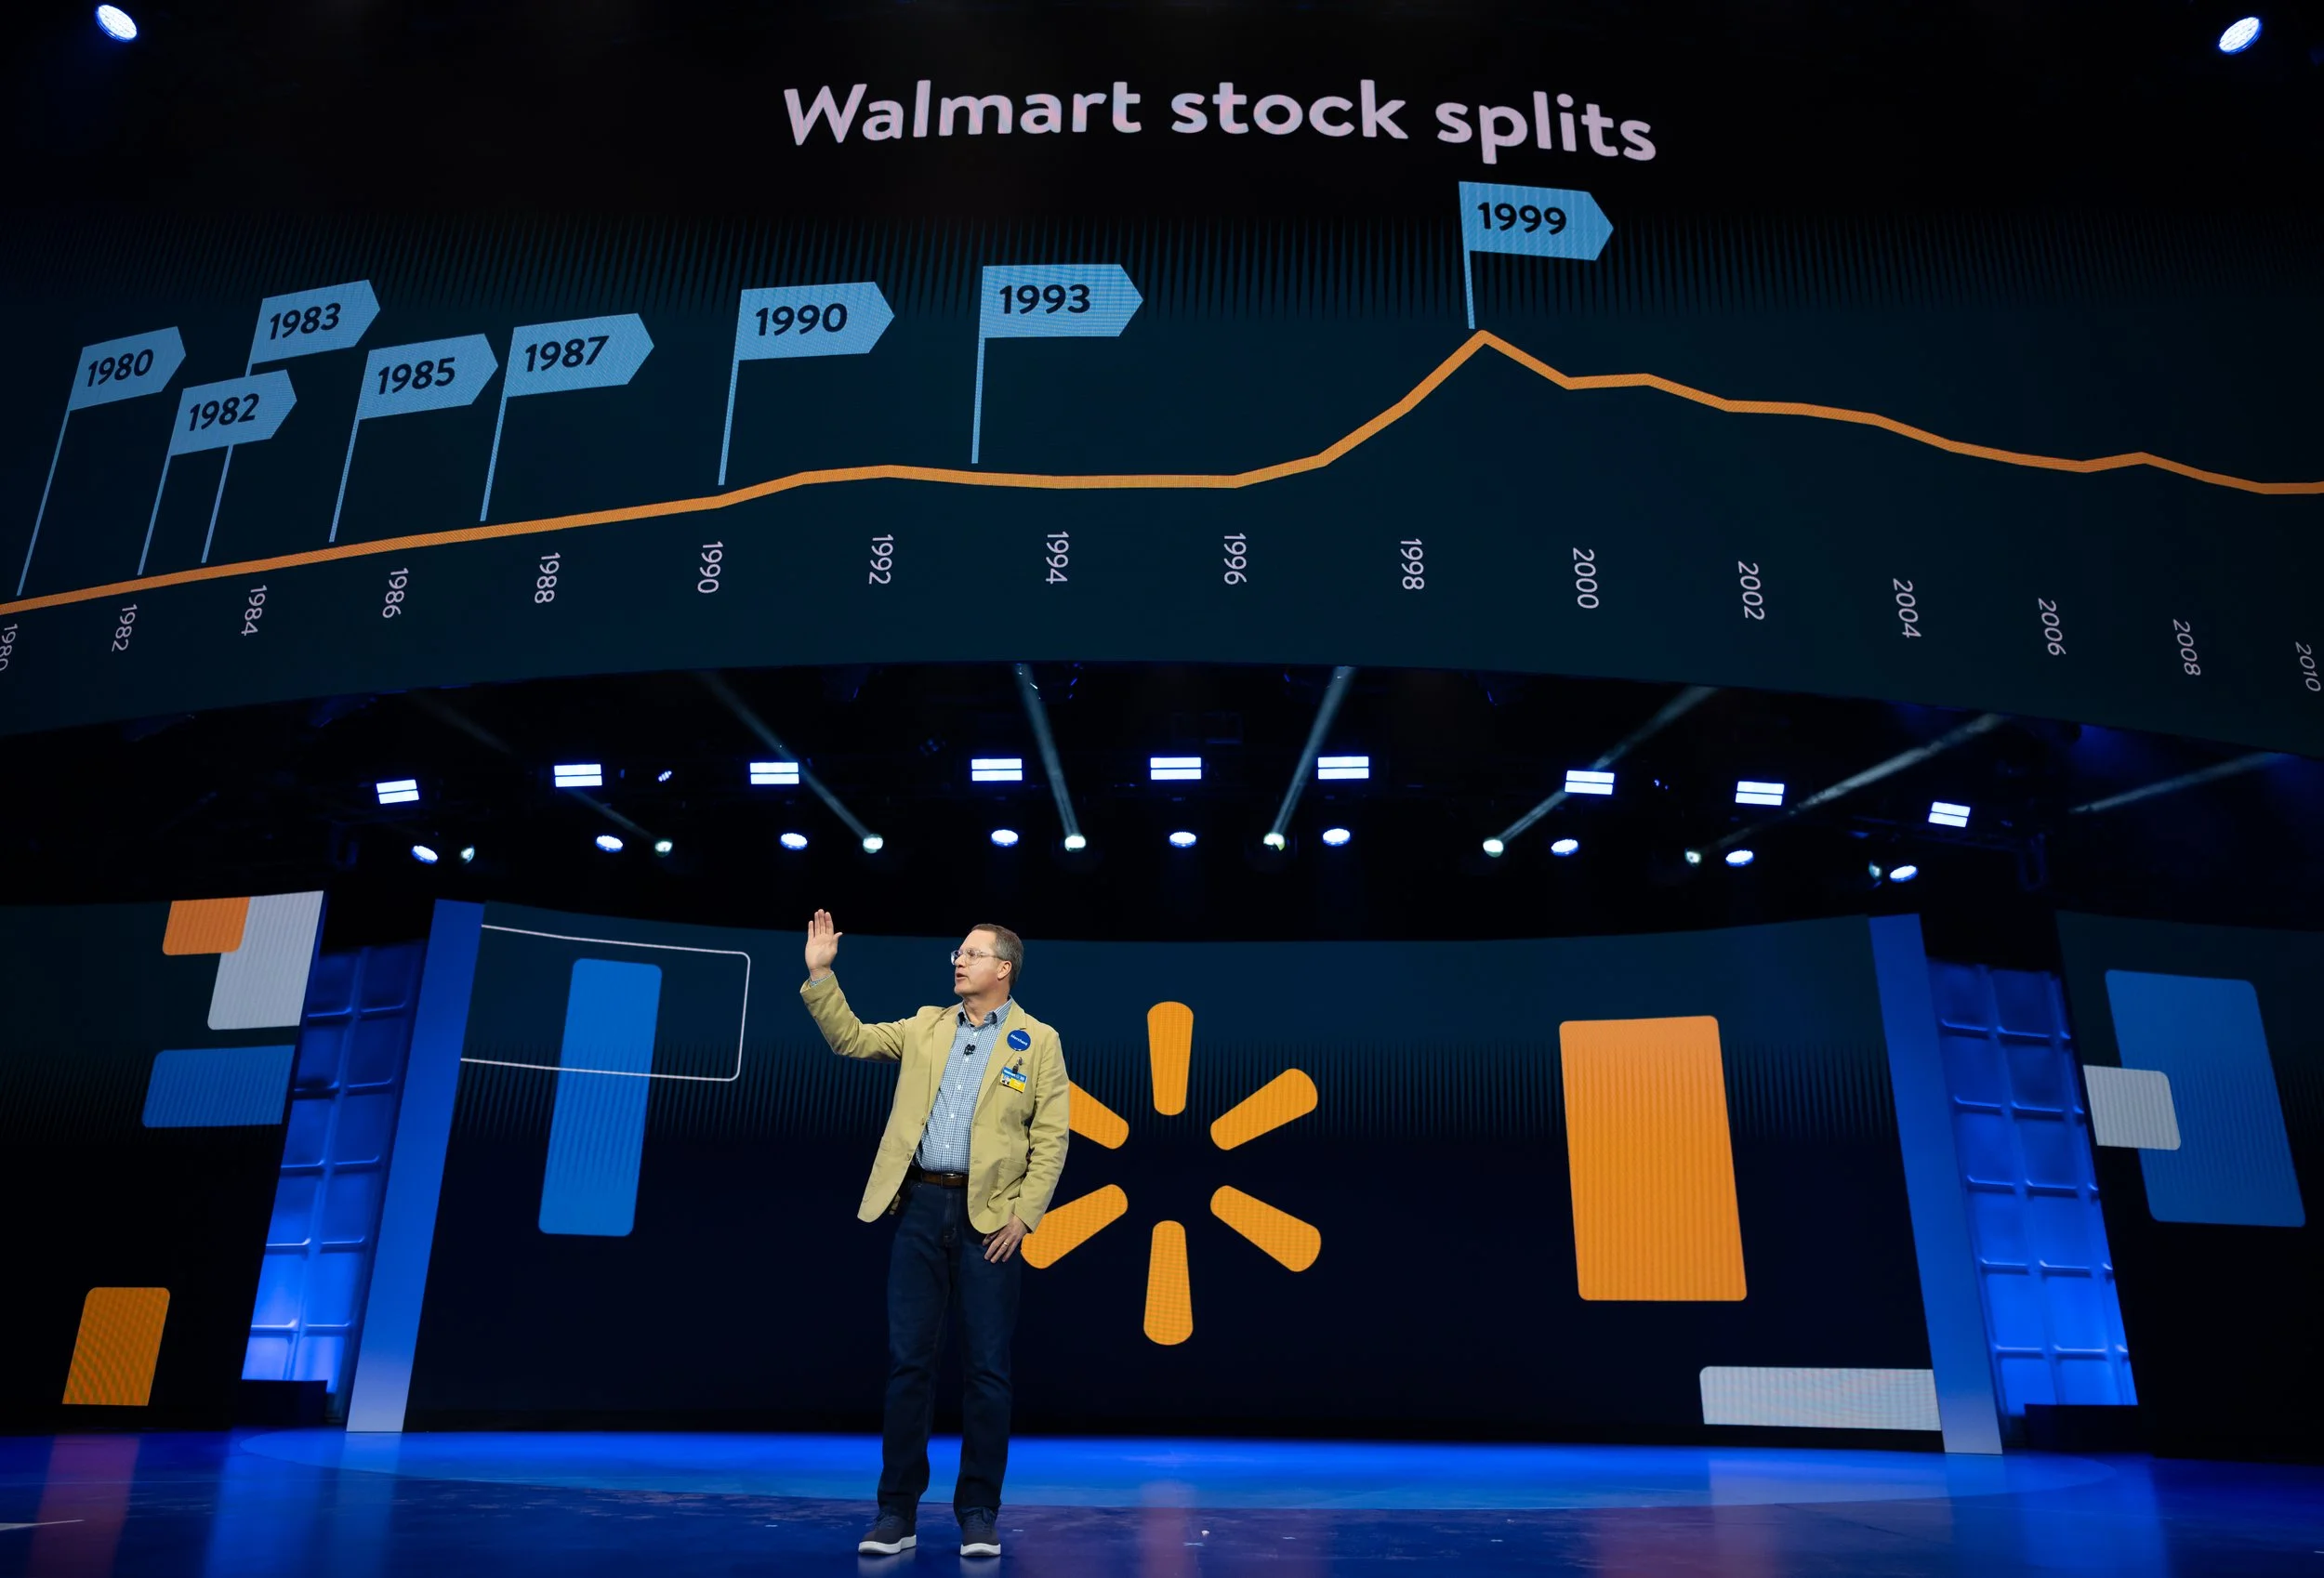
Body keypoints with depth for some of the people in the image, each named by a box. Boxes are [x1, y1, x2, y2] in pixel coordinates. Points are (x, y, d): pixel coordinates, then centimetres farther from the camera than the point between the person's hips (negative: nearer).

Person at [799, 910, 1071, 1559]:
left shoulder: (1037, 1042, 1)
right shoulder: (927, 1026, 13)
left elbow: (1051, 1140, -2)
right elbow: (850, 1037, 12)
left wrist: (1023, 1215, -9)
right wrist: (820, 973, 2)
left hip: (988, 1215, -3)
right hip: (920, 1205, 3)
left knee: (986, 1367, 2)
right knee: (908, 1360, 5)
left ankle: (979, 1513, 15)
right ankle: (897, 1512, 15)